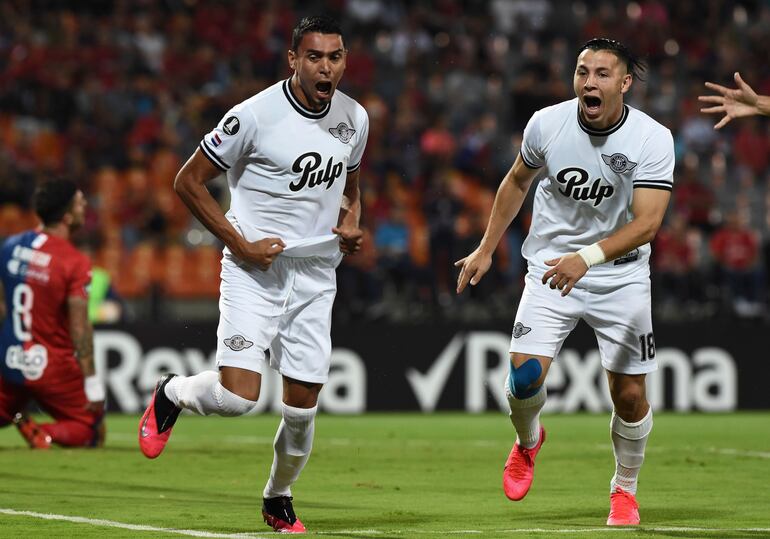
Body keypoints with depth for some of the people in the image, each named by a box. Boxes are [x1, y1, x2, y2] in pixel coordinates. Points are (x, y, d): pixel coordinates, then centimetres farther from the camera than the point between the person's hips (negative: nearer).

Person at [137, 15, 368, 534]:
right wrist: (239, 243, -13)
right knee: (237, 396, -19)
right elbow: (189, 181, -7)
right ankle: (172, 393, 15)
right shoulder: (255, 116, -14)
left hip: (316, 276, 5)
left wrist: (351, 224, 3)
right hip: (255, 271, -5)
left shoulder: (354, 118, 5)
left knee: (302, 409, 4)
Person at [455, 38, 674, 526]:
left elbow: (648, 221, -26)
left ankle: (625, 488, 27)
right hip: (551, 266, 1)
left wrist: (587, 257, -40)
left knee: (630, 394, 0)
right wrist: (485, 250, 12)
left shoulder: (653, 139, -18)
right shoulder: (546, 124, -11)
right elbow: (518, 181, 9)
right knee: (525, 374, -16)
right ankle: (528, 440, 20)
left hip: (622, 277, -1)